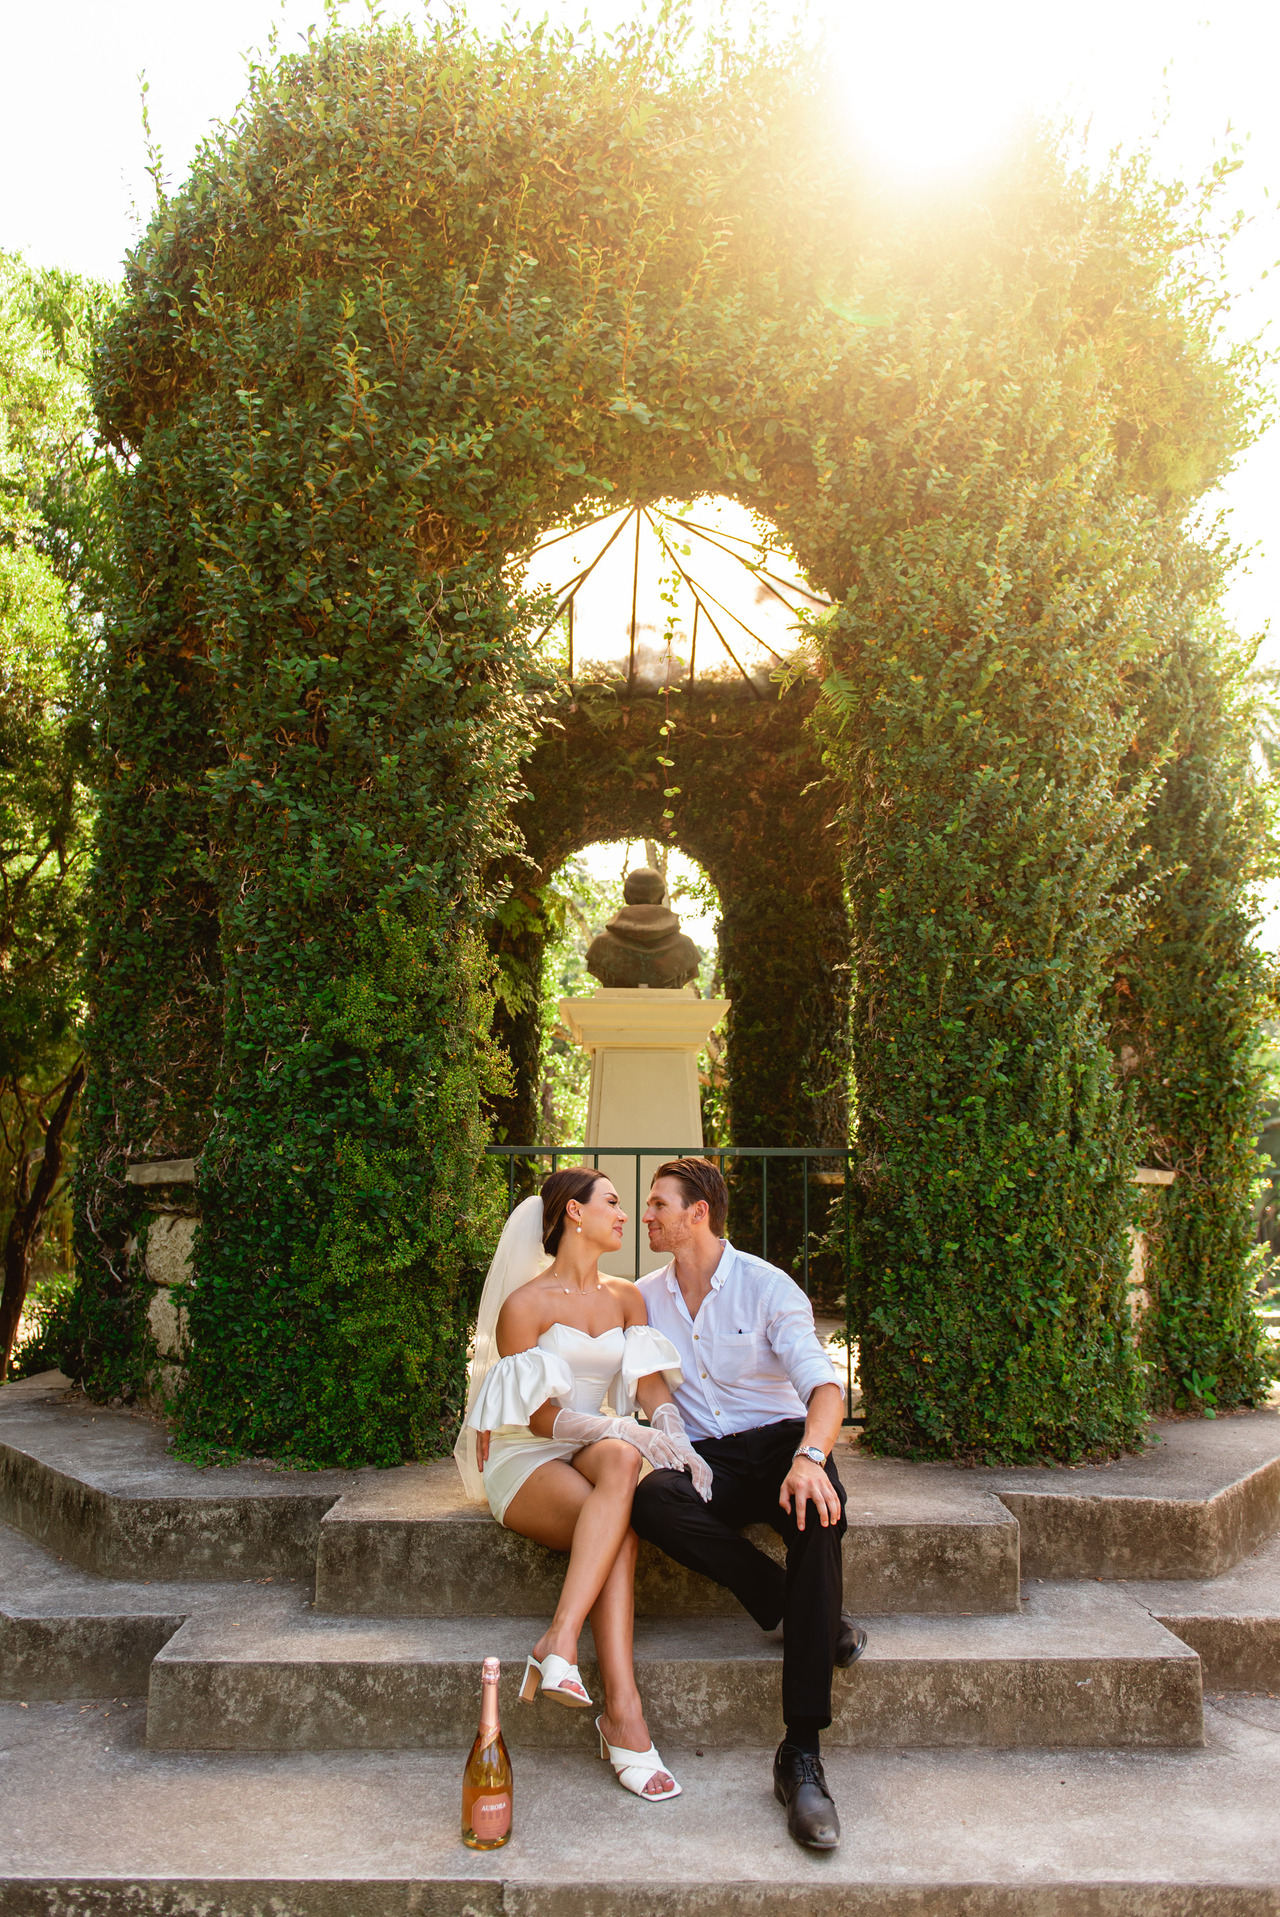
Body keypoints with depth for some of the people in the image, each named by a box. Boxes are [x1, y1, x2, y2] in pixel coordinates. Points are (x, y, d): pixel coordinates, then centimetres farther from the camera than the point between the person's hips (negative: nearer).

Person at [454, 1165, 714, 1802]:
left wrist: (673, 1436, -19)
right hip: (526, 1463, -4)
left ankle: (559, 1645, -41)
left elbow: (649, 1384, 3)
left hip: (594, 1455, 4)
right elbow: (540, 1416, -9)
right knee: (619, 1524, -34)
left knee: (619, 1462, -34)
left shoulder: (626, 1297, 15)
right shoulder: (524, 1305, -4)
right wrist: (621, 1429, -24)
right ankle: (624, 1715, -39)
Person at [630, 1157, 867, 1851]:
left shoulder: (766, 1286, -3)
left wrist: (808, 1456, -35)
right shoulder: (645, 1297, 11)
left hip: (777, 1443, -2)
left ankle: (802, 1754, -36)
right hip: (702, 1459, 3)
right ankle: (809, 1614, -20)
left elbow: (823, 1386, -13)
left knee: (818, 1509, -37)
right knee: (649, 1498, -33)